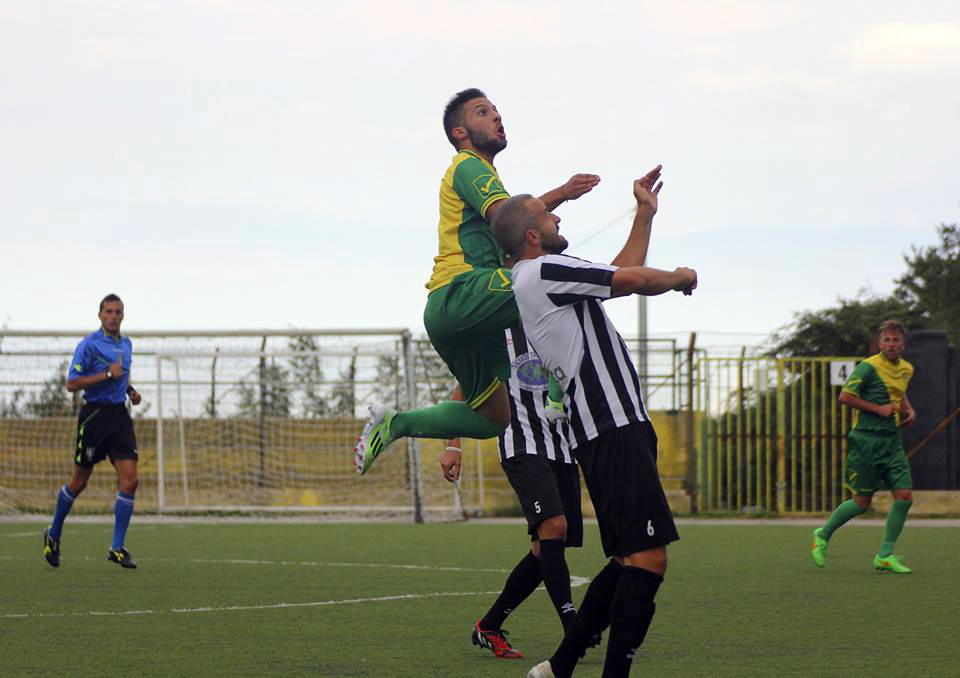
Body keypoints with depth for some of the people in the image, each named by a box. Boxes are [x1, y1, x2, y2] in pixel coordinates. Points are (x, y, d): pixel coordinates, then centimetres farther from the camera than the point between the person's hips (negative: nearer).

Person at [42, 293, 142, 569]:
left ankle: (117, 548, -3)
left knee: (129, 482, -8)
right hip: (94, 415, -5)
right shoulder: (89, 345, -9)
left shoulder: (126, 345, 13)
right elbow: (72, 383, -14)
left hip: (120, 415, 5)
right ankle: (53, 535, 28)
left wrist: (131, 390, 11)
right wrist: (108, 374, -19)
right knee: (79, 482, 5)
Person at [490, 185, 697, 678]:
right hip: (615, 429, -11)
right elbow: (635, 279, -12)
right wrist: (679, 277, 8)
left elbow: (616, 275, 32)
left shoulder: (526, 283, 22)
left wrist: (645, 214, 35)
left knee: (629, 559, 14)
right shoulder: (545, 271, -9)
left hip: (602, 432, 11)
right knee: (648, 557, -14)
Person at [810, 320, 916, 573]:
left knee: (904, 496, -7)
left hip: (892, 440, 6)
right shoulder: (869, 367, -11)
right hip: (866, 440, -6)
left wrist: (908, 409, 13)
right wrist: (879, 409, -16)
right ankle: (823, 535, 23)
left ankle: (884, 556, 3)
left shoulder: (906, 369, 13)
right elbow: (845, 396, -15)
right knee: (862, 502, -2)